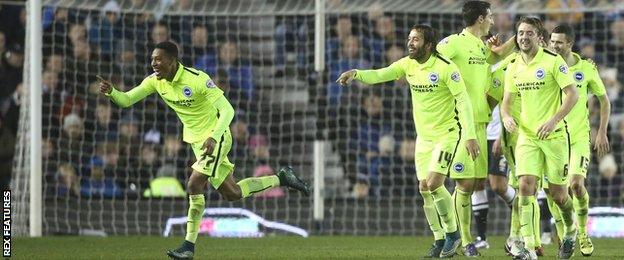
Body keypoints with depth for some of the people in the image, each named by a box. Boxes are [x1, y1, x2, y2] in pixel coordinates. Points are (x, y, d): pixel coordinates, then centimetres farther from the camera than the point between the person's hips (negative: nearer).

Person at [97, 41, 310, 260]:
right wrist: (111, 91, -27)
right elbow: (126, 100, -5)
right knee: (231, 194, 11)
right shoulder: (155, 81, -4)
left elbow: (227, 110, -24)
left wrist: (214, 137, -38)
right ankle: (282, 178, 30)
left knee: (194, 185, -21)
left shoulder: (197, 79, -24)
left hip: (215, 139, -8)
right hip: (196, 141, 8)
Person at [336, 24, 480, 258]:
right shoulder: (407, 65, 2)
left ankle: (452, 233, 0)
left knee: (434, 183, -18)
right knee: (424, 189, 3)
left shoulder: (445, 68, -17)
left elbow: (463, 100, -18)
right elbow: (380, 75, -7)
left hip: (448, 134, -7)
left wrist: (470, 135, -24)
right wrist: (356, 74, -27)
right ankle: (440, 240, 14)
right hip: (424, 136, 7)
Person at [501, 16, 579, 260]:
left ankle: (571, 230, 34)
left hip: (554, 136, -4)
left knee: (558, 193, 2)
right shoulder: (513, 67, 7)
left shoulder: (553, 61, -9)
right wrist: (506, 117, -8)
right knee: (526, 186, -14)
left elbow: (573, 94, -12)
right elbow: (507, 101, 15)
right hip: (526, 136, 4)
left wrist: (554, 120, -23)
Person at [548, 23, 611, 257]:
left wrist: (602, 132, 3)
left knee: (576, 183, -17)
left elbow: (604, 101, 8)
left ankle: (583, 233, 4)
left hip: (579, 137, -1)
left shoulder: (587, 69, -1)